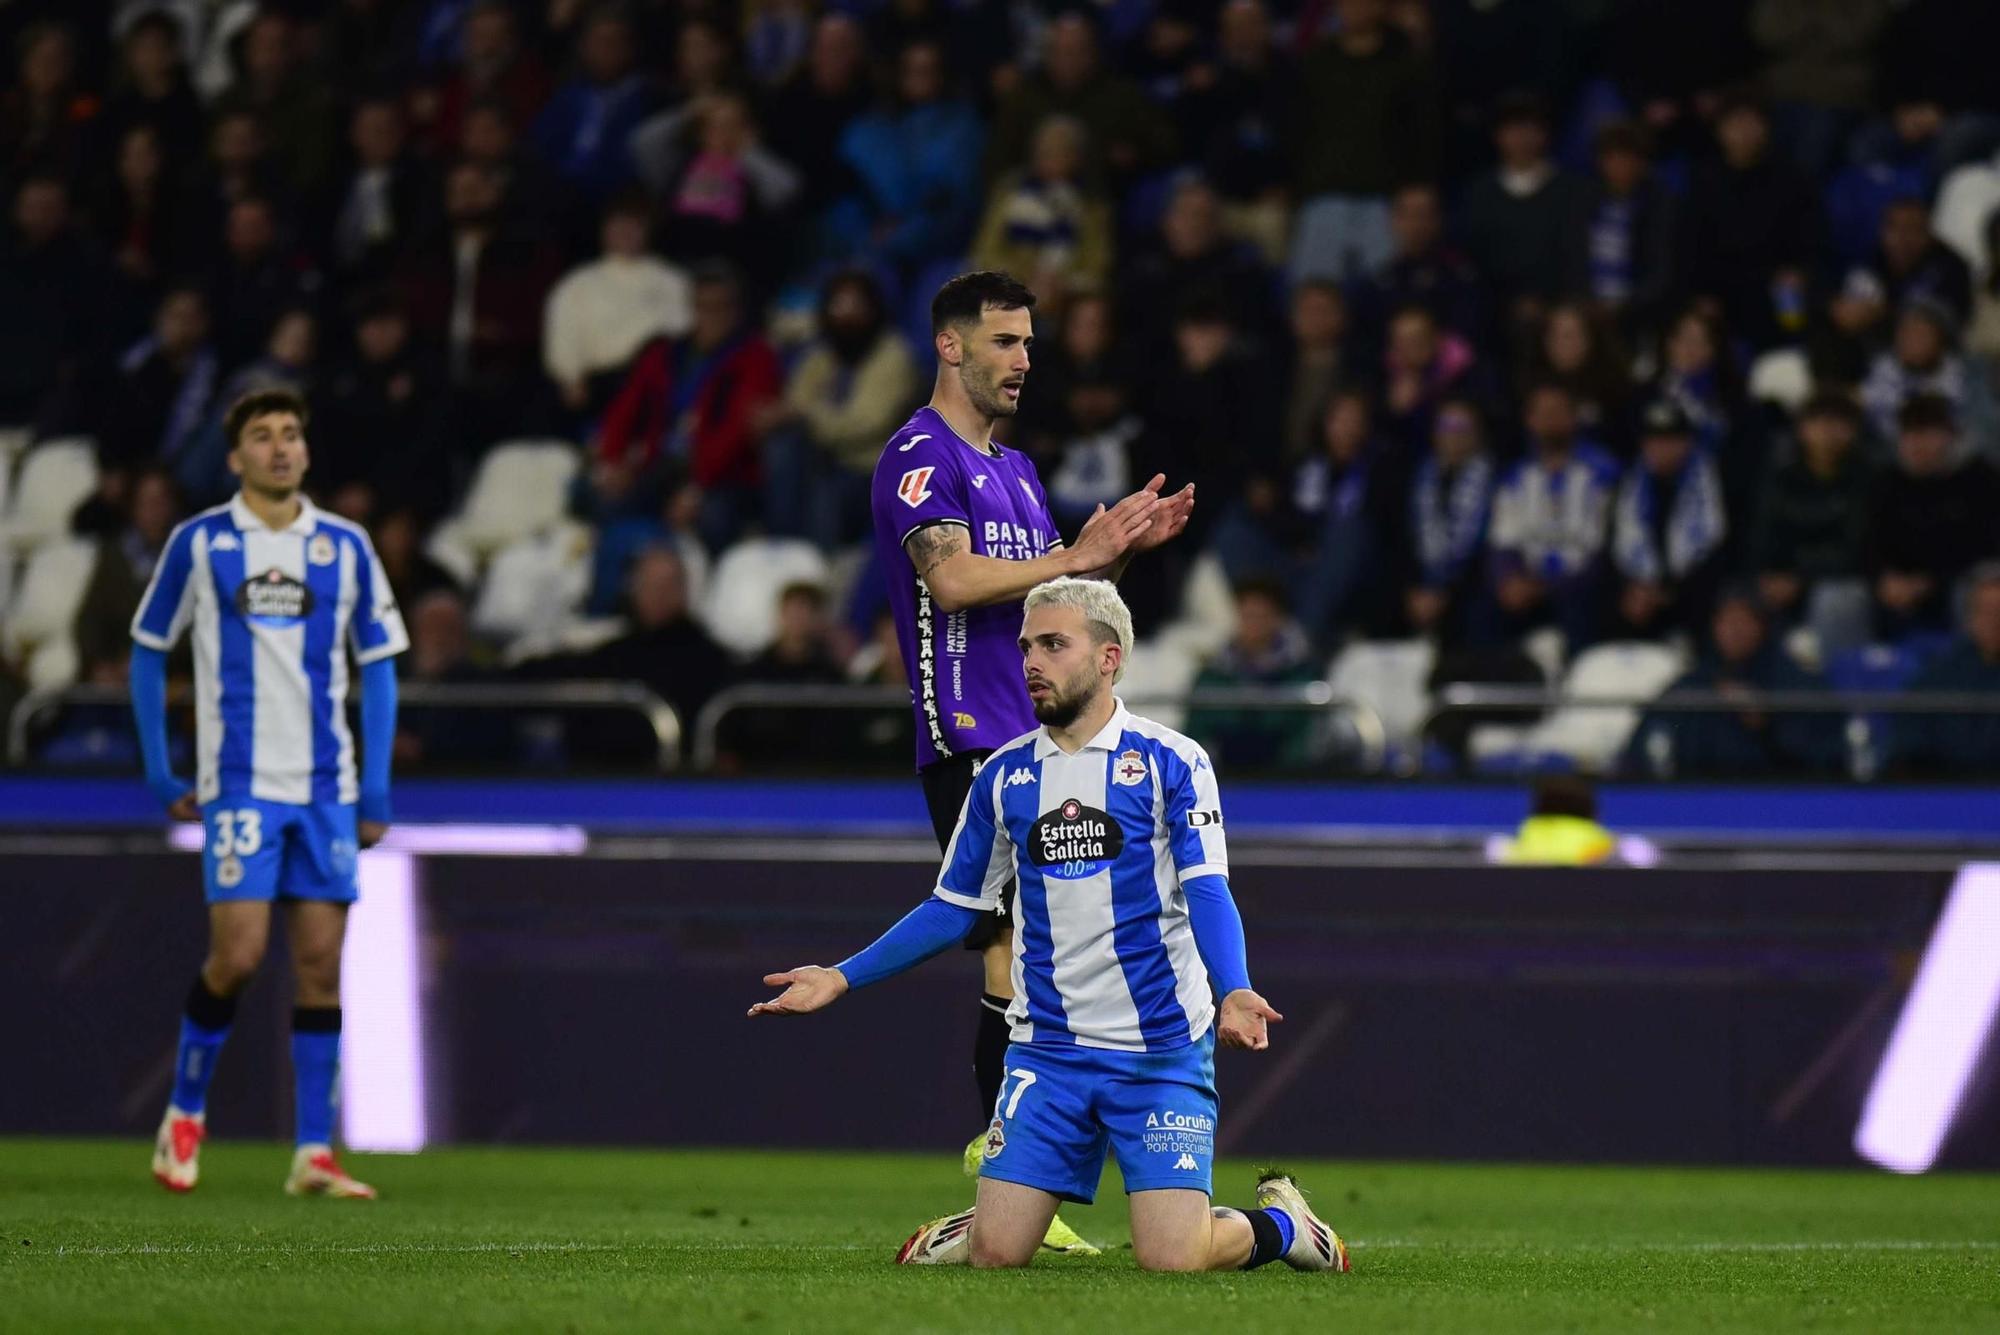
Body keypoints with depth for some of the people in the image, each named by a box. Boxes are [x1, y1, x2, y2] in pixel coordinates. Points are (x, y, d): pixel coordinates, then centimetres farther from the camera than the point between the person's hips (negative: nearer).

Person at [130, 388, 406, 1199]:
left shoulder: (345, 547, 7)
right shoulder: (199, 544, 1)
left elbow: (377, 666, 12)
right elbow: (148, 651, 9)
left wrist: (377, 787, 4)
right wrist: (159, 773, 4)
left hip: (326, 789, 3)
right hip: (239, 786, -3)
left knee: (320, 964, -1)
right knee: (237, 955, -12)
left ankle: (313, 1155, 2)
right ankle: (185, 1112, 12)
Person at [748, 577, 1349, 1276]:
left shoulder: (1170, 761, -3)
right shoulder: (1004, 775, 9)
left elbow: (1205, 892, -11)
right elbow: (953, 906, 17)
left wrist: (1233, 993, -29)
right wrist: (842, 979, 12)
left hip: (1160, 1050, -3)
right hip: (1048, 1050, 3)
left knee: (1170, 1259, -13)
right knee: (993, 1253, -7)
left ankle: (1276, 1223, 18)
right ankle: (967, 1225, 29)